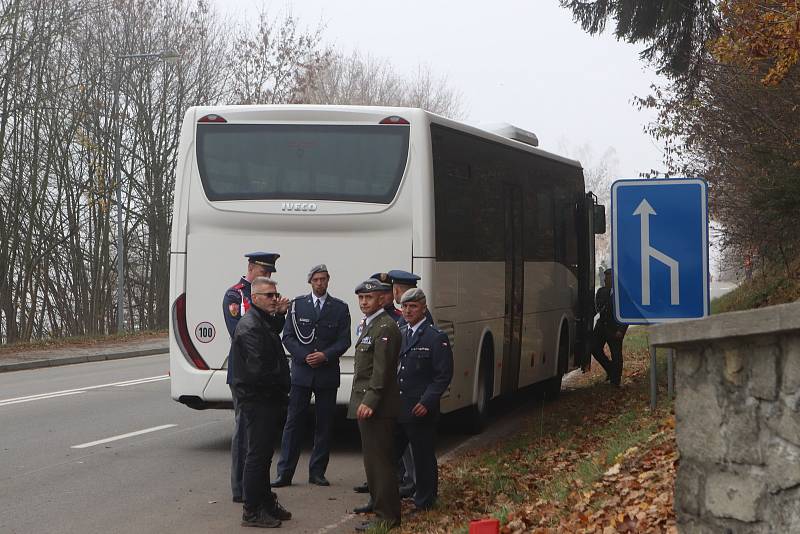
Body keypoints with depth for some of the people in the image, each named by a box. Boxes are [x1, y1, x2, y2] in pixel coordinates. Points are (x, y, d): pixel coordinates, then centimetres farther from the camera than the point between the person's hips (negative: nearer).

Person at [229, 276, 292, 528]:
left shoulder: (266, 321, 14)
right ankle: (252, 511, 2)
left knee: (263, 454, 18)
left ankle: (266, 504, 29)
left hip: (267, 401, 10)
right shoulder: (250, 326, -19)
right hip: (256, 401, -10)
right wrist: (280, 385, -12)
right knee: (257, 455, -4)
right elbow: (258, 370, -26)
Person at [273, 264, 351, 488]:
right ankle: (285, 473, -1)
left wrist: (325, 356, -13)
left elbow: (344, 341, 2)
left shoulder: (340, 308, 5)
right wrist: (304, 356, -10)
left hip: (327, 374, 1)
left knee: (324, 425, 4)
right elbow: (288, 337, 3)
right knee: (294, 422, -2)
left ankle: (317, 472, 12)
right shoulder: (297, 304, 6)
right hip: (302, 372, -1)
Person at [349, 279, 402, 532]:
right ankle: (380, 508, 19)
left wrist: (370, 401, -24)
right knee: (373, 460, 13)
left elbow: (382, 369, -20)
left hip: (377, 406, -10)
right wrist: (361, 401, 18)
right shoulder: (368, 324, 19)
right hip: (365, 404, 10)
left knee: (379, 461, -8)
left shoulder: (385, 327, -13)